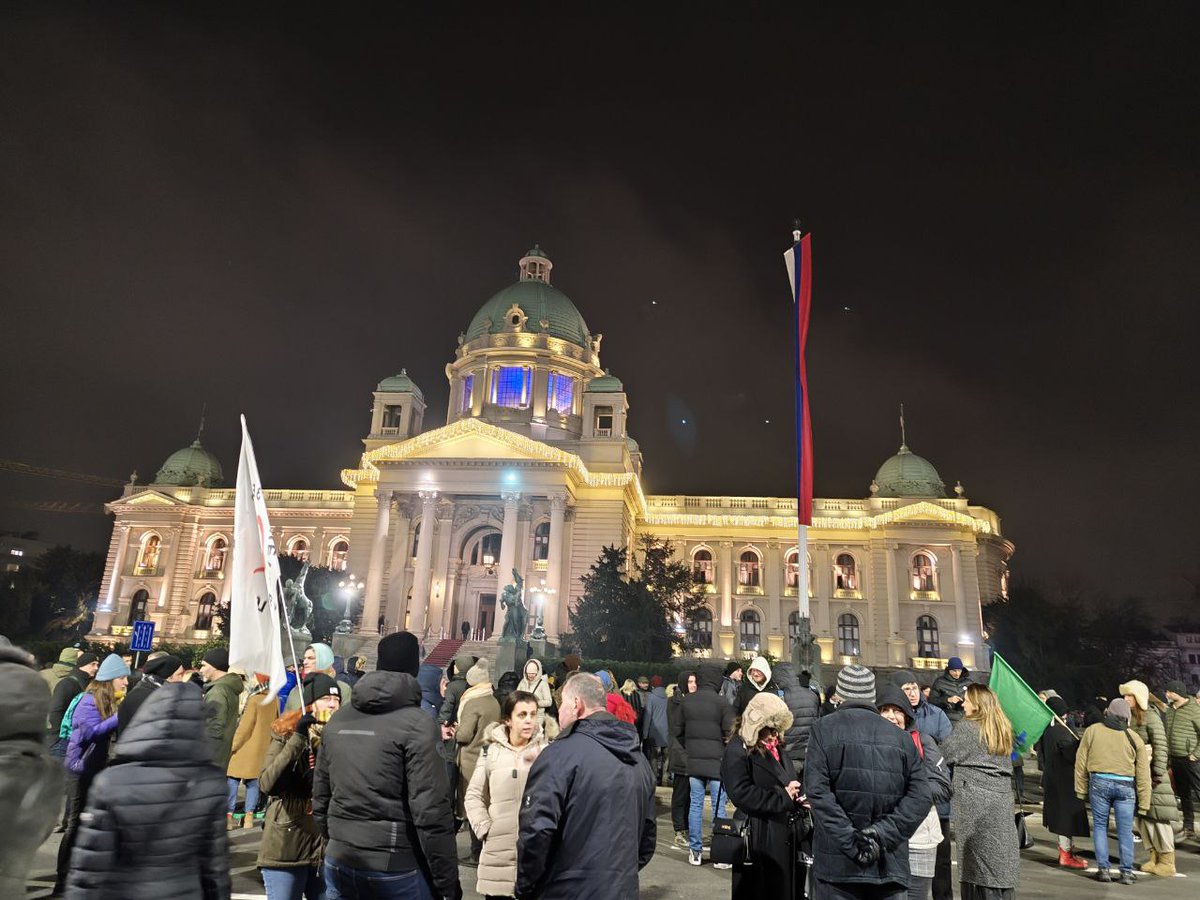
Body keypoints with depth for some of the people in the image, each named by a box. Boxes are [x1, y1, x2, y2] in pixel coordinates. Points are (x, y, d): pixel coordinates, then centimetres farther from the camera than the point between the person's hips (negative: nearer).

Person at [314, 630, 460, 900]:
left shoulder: (338, 719, 5)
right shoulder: (417, 724, -14)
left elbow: (320, 796, 13)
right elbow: (431, 812, -17)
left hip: (339, 862, 6)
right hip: (395, 869, -5)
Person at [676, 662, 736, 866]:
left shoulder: (687, 700, 3)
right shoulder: (721, 702, -12)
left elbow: (678, 731, 10)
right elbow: (731, 732, -12)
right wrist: (729, 755, 5)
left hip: (693, 761, 4)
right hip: (717, 762, -4)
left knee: (695, 805, 10)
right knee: (718, 807, 4)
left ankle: (695, 850, 15)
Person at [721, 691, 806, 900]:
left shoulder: (776, 747, 13)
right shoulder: (737, 751, -13)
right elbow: (741, 794, -22)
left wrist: (797, 795, 1)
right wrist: (783, 797, -17)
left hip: (787, 835, 8)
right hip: (760, 841, -8)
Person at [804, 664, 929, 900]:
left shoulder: (824, 728, -2)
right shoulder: (900, 736, 8)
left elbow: (817, 790, -13)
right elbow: (921, 796, -3)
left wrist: (849, 841, -14)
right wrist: (882, 834, -8)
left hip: (838, 862, -3)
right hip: (890, 865, 3)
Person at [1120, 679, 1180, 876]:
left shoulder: (1151, 718, -11)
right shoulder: (1128, 718, 9)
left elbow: (1161, 748, -14)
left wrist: (1157, 775, -16)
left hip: (1150, 774, -7)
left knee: (1157, 816, -2)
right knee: (1142, 816, 10)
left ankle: (1167, 861, 7)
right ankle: (1154, 857, 20)